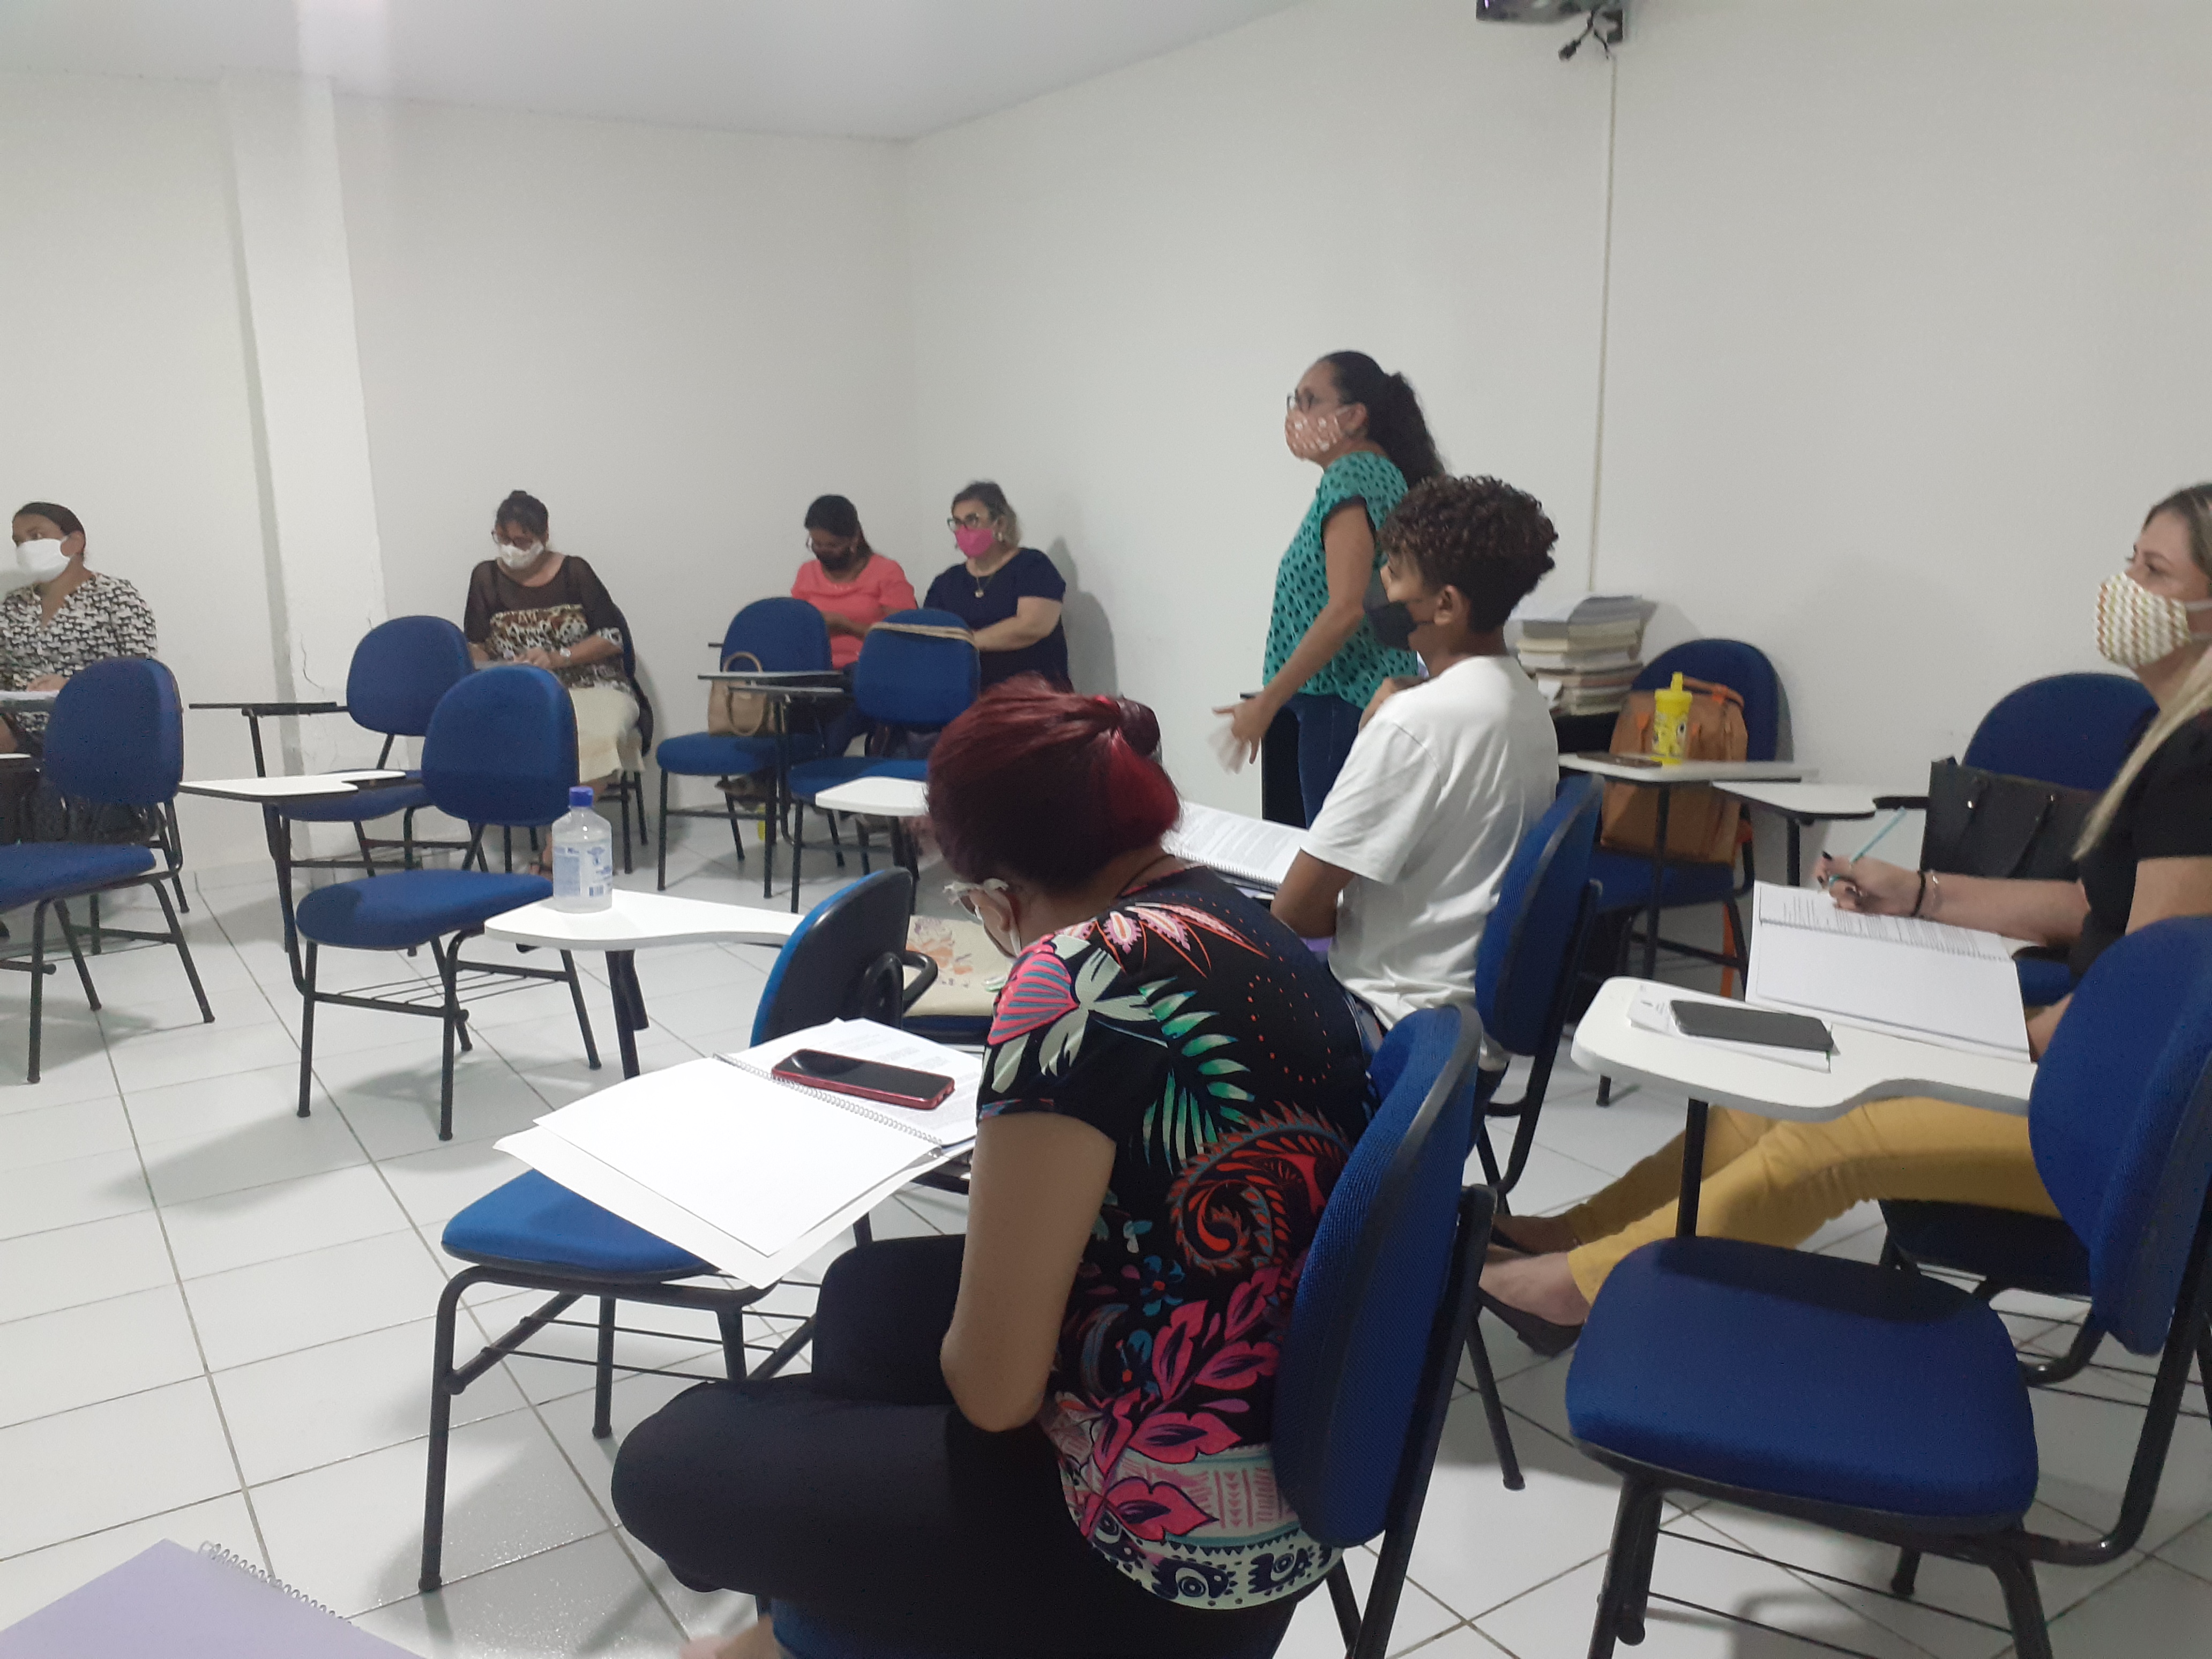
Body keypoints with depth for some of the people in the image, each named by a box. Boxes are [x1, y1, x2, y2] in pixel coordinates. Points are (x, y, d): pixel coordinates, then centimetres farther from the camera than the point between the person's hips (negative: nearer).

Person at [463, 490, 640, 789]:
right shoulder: (486, 578, 11)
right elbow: (475, 646, 12)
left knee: (597, 738, -36)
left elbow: (613, 637, 0)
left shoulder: (574, 572, 4)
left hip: (591, 688, -1)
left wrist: (559, 657, -13)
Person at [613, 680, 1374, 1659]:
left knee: (668, 1463, 7)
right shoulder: (1260, 934, 1)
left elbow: (991, 1388, -21)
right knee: (866, 1290, 27)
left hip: (1174, 1551, -9)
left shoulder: (1080, 974, -25)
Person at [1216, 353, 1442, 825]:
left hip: (1344, 707, -10)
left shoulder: (1350, 478, -12)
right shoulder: (1384, 474, 16)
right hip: (1381, 696, 10)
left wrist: (1265, 703, -19)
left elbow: (1345, 609, -23)